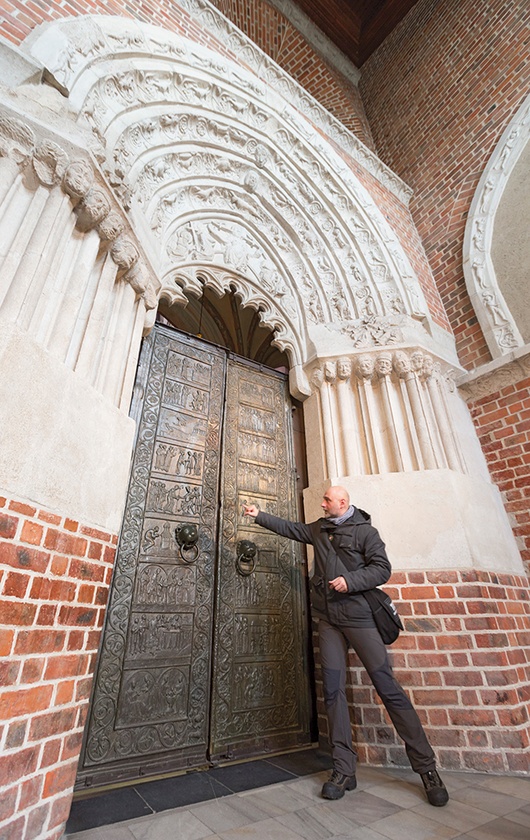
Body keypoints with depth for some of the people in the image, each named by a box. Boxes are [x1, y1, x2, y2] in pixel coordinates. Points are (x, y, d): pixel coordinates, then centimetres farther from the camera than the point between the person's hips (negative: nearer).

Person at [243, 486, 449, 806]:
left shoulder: (365, 531, -5)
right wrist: (259, 515, 22)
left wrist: (350, 581, -20)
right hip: (329, 620, 5)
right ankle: (344, 770, 17)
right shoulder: (319, 529, 12)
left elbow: (382, 569, -8)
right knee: (333, 691, 5)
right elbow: (290, 528, 22)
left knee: (388, 687, -3)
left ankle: (426, 767, 11)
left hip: (359, 616, -5)